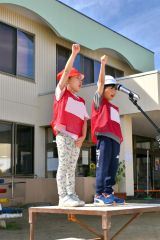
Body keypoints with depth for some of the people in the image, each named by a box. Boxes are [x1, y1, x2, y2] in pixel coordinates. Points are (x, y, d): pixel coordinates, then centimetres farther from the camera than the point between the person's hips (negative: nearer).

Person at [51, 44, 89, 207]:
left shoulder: (81, 102, 22)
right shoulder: (61, 92, 8)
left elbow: (84, 120, 13)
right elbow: (66, 71, -4)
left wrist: (83, 136, -2)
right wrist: (74, 53, -8)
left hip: (76, 138, 6)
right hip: (64, 134, -6)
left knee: (72, 167, 5)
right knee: (63, 165, -10)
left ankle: (71, 195, 7)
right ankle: (63, 197, -11)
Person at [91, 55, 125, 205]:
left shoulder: (115, 108, 27)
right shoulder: (99, 101, 9)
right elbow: (101, 82, 0)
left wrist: (120, 138, 9)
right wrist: (103, 64, -5)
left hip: (115, 140, 7)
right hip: (104, 137, -7)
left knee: (112, 168, 5)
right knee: (103, 166, -9)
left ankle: (108, 193, 10)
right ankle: (99, 195, -7)